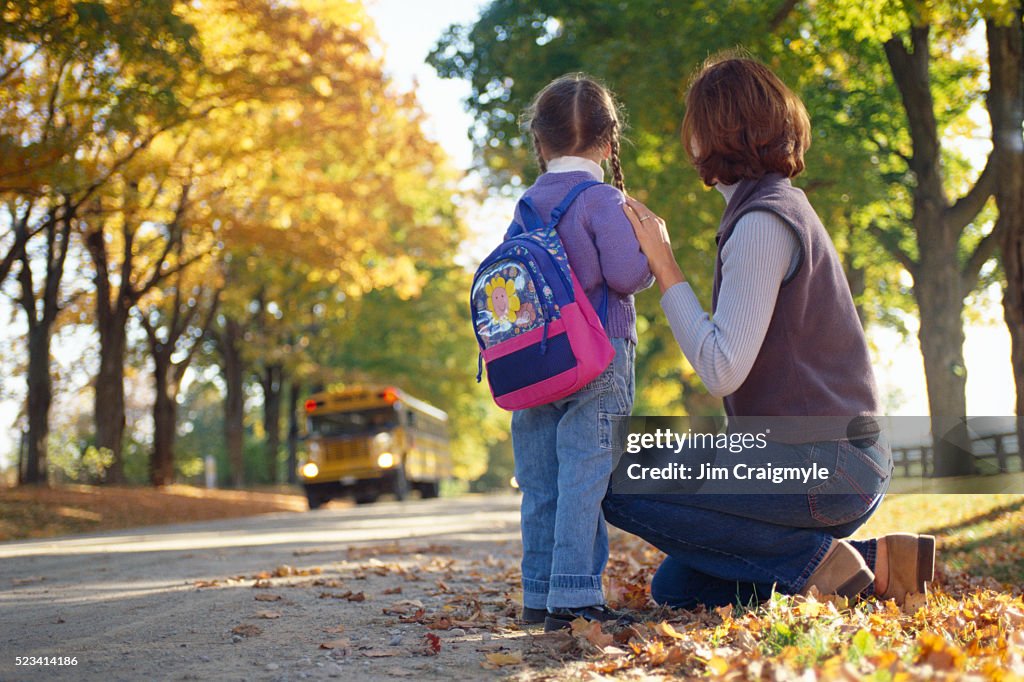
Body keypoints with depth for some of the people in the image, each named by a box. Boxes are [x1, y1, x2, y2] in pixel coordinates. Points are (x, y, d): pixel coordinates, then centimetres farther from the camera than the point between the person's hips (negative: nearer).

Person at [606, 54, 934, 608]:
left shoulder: (763, 222, -16)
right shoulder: (783, 206, 15)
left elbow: (722, 370, -22)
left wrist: (663, 266, -15)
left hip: (823, 468, -9)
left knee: (621, 489, -11)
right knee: (675, 588, 12)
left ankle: (813, 559, -8)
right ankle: (871, 561, 7)